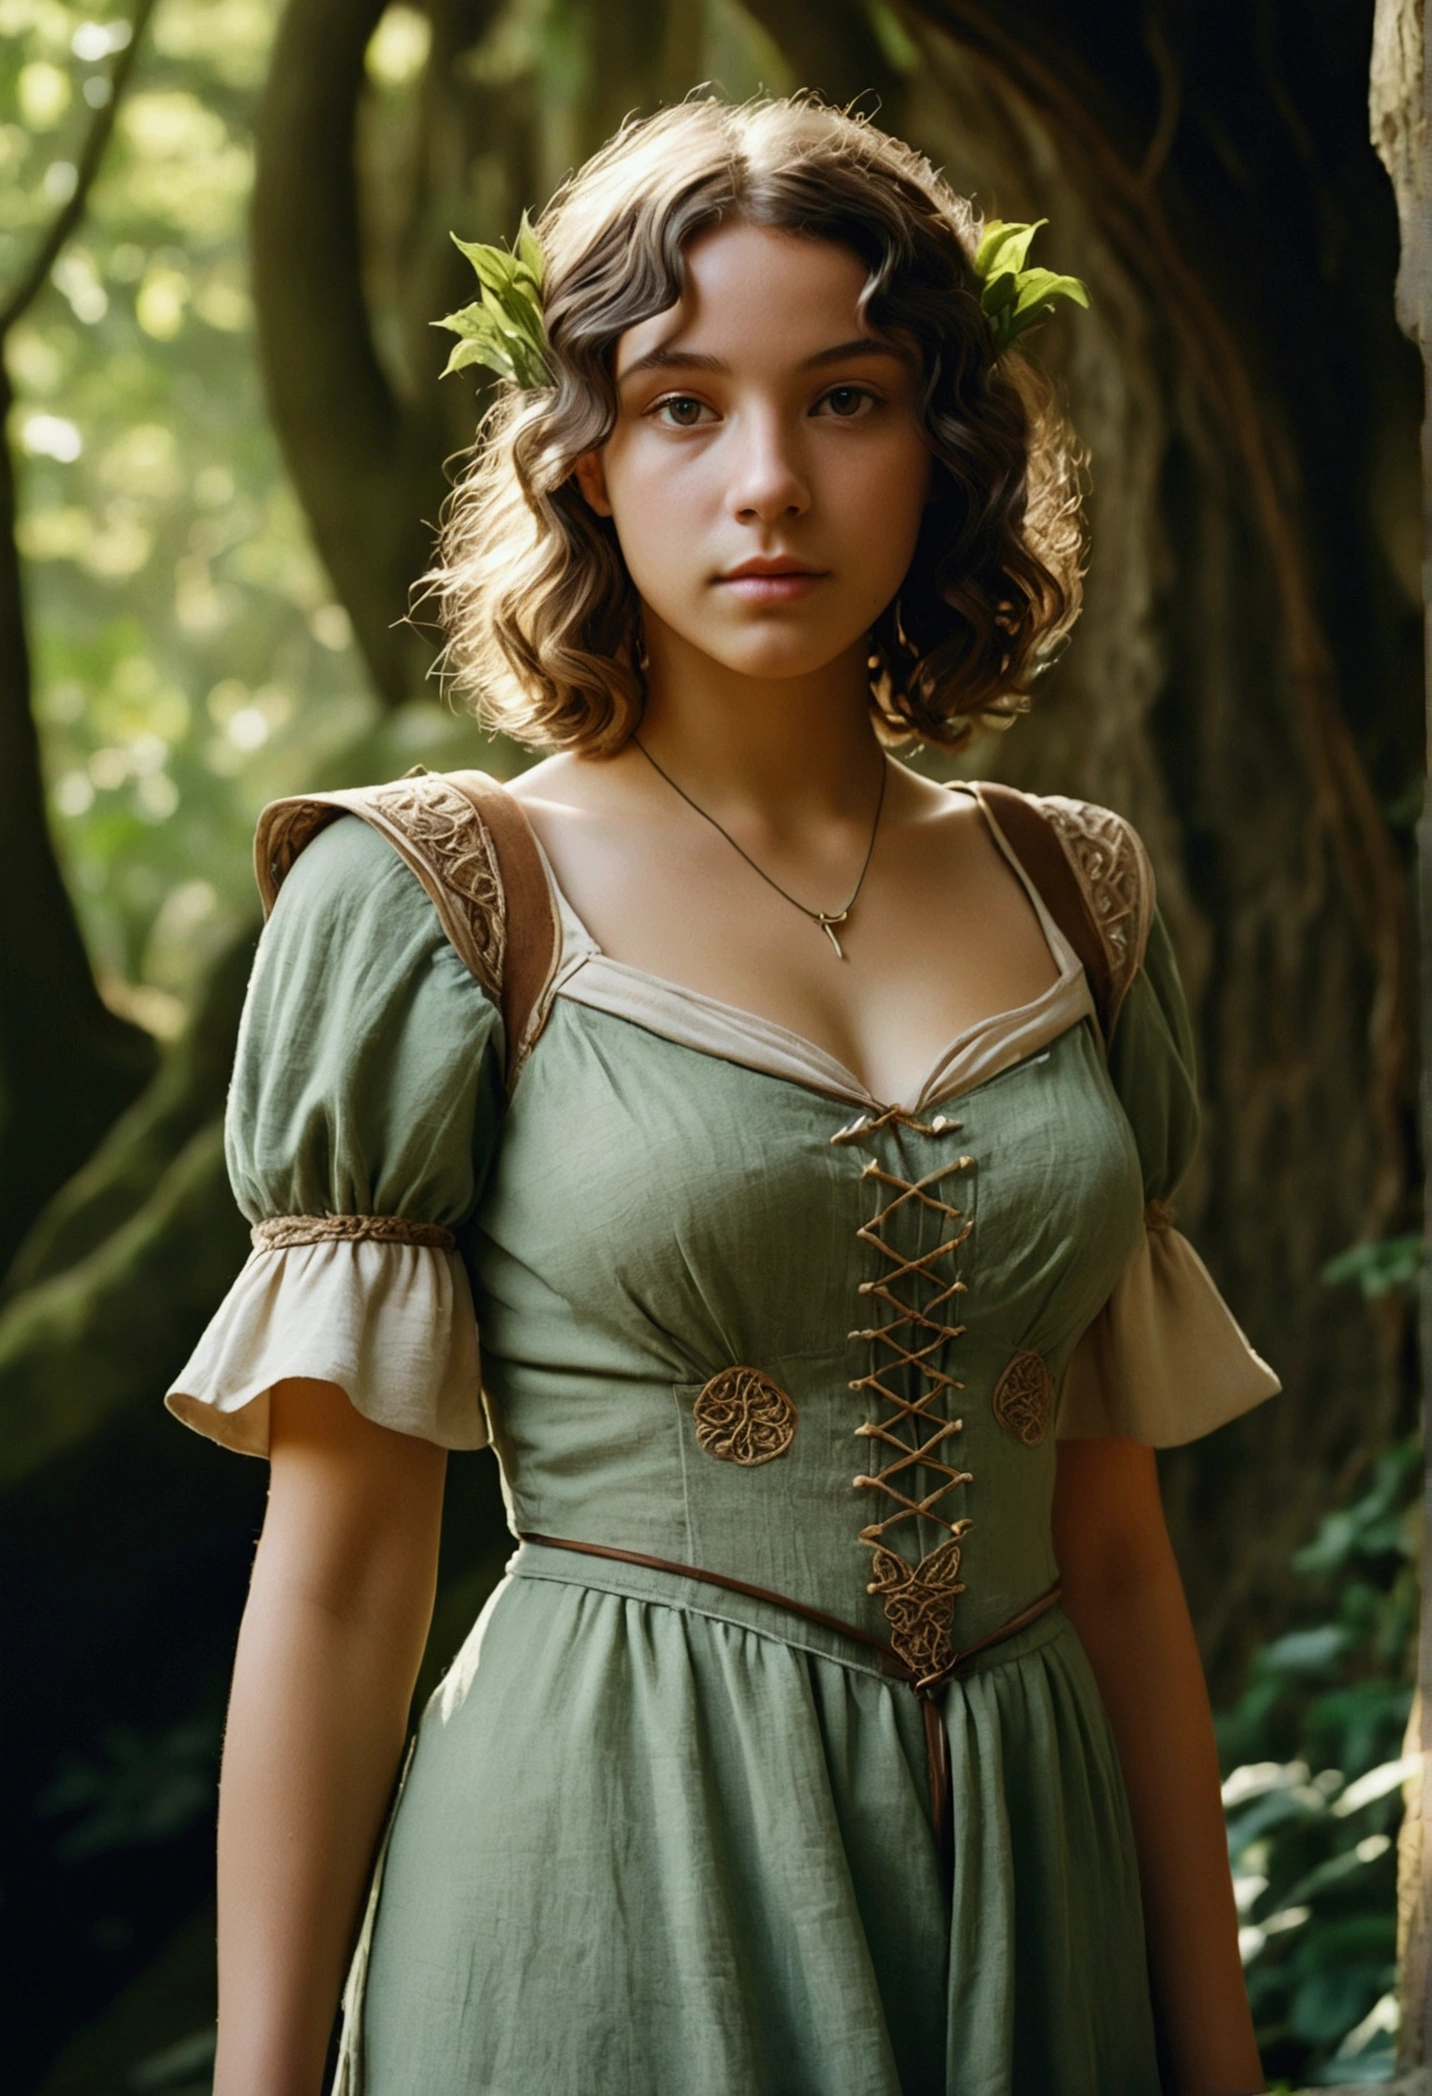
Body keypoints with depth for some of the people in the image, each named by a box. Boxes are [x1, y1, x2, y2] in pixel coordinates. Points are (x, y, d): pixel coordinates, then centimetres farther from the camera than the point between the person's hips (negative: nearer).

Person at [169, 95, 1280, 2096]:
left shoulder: (1075, 901, 7)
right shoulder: (433, 906, -5)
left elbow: (1115, 1545, 9)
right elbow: (337, 1571, -6)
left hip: (1033, 1912, 4)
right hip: (614, 1911, -4)